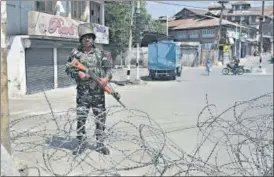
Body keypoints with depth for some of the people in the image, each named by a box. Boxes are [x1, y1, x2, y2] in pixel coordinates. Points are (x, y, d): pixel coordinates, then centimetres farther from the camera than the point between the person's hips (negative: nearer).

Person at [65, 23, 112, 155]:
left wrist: (107, 77, -15)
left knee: (101, 117, 6)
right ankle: (81, 144, 16)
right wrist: (78, 73, -16)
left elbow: (108, 67, 5)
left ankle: (100, 144, 19)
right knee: (81, 118, 1)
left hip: (98, 91, 2)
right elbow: (68, 69, 3)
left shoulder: (99, 53, 8)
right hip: (83, 92, -2)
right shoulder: (76, 53, 3)